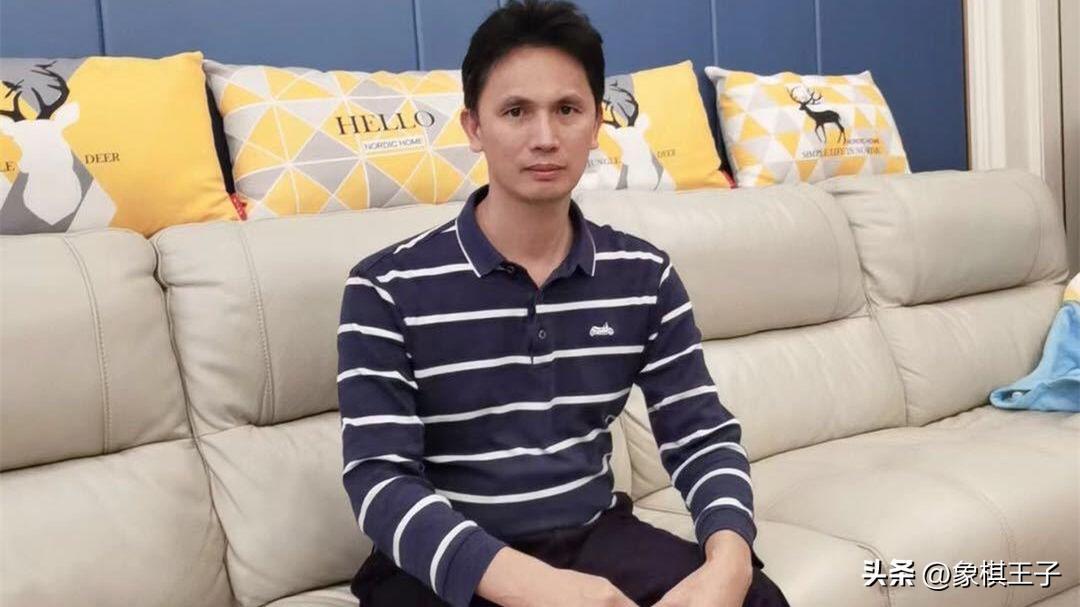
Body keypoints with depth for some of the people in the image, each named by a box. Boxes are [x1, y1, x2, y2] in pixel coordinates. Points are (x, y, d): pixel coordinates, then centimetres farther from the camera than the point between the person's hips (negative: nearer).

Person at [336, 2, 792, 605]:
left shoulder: (644, 276, 2)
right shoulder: (387, 288, -10)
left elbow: (703, 435, 1)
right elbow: (379, 477, -16)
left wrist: (728, 558, -22)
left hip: (594, 537, 3)